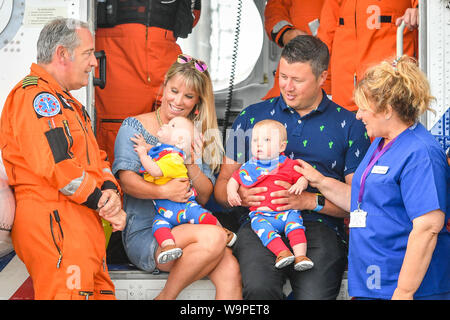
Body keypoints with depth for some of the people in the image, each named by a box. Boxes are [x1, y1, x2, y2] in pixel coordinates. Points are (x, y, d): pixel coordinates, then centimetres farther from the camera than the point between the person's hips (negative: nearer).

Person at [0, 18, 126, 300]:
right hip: (54, 223, -10)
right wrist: (104, 203, -10)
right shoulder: (34, 95, -10)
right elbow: (56, 165, -20)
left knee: (100, 292, 10)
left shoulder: (66, 102, 25)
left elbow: (96, 156, 22)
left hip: (85, 223, 10)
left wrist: (110, 189, 0)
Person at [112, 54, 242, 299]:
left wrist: (192, 166, -9)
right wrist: (163, 191, -27)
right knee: (214, 237, -31)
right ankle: (165, 297, -13)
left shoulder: (197, 137, 17)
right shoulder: (135, 127, 3)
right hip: (145, 234, -4)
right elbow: (126, 180, -11)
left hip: (187, 228, 4)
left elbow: (205, 197, 10)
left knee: (230, 269, -26)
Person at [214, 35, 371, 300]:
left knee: (313, 294, -32)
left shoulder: (350, 126, 13)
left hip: (320, 226, -1)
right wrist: (239, 194, -5)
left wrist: (311, 201, -10)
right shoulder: (252, 116, 19)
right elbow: (222, 184, 18)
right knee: (259, 288, -32)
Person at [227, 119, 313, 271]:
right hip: (261, 214, 0)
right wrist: (231, 192, -1)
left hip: (287, 211, 0)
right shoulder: (248, 168, 13)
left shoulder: (288, 165, 10)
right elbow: (234, 180, 20)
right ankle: (282, 252, -43)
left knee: (294, 220, -30)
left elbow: (302, 177, 11)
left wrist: (300, 184, -12)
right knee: (260, 225, -31)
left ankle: (301, 255, -36)